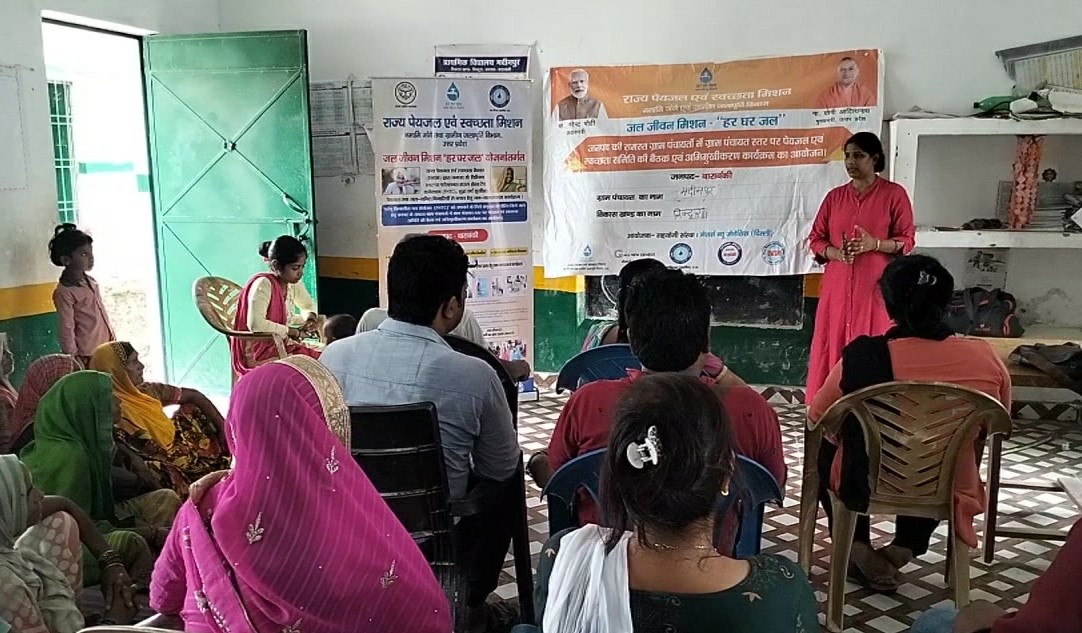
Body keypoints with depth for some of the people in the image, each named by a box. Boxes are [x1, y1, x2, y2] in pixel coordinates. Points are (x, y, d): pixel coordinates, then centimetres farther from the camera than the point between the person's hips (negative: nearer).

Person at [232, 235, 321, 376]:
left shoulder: (294, 283, 6)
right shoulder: (263, 284, -18)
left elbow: (308, 305, 26)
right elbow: (255, 324, -31)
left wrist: (310, 319, 2)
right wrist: (295, 332, -22)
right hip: (258, 354, -8)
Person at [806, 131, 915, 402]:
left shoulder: (894, 194, 1)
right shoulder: (834, 196, 11)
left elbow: (906, 241, 0)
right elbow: (816, 238, 11)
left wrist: (874, 244, -17)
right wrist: (836, 253, -9)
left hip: (876, 286, -3)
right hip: (838, 286, 3)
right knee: (833, 347, 2)